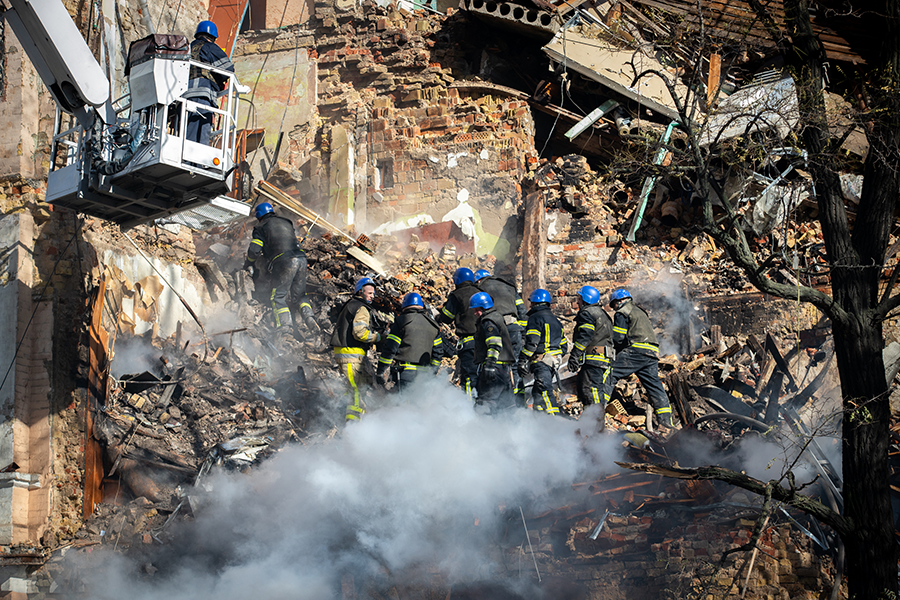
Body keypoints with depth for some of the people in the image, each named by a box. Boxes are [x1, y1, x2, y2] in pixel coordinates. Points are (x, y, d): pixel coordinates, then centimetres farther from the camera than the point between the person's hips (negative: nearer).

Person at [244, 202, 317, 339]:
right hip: (301, 258, 6)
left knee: (278, 297, -1)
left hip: (284, 261, -6)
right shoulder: (286, 223, 26)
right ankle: (308, 316, -7)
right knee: (299, 294, 16)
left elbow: (254, 249, 1)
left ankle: (285, 326, -17)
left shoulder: (262, 228, 8)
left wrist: (248, 265, 18)